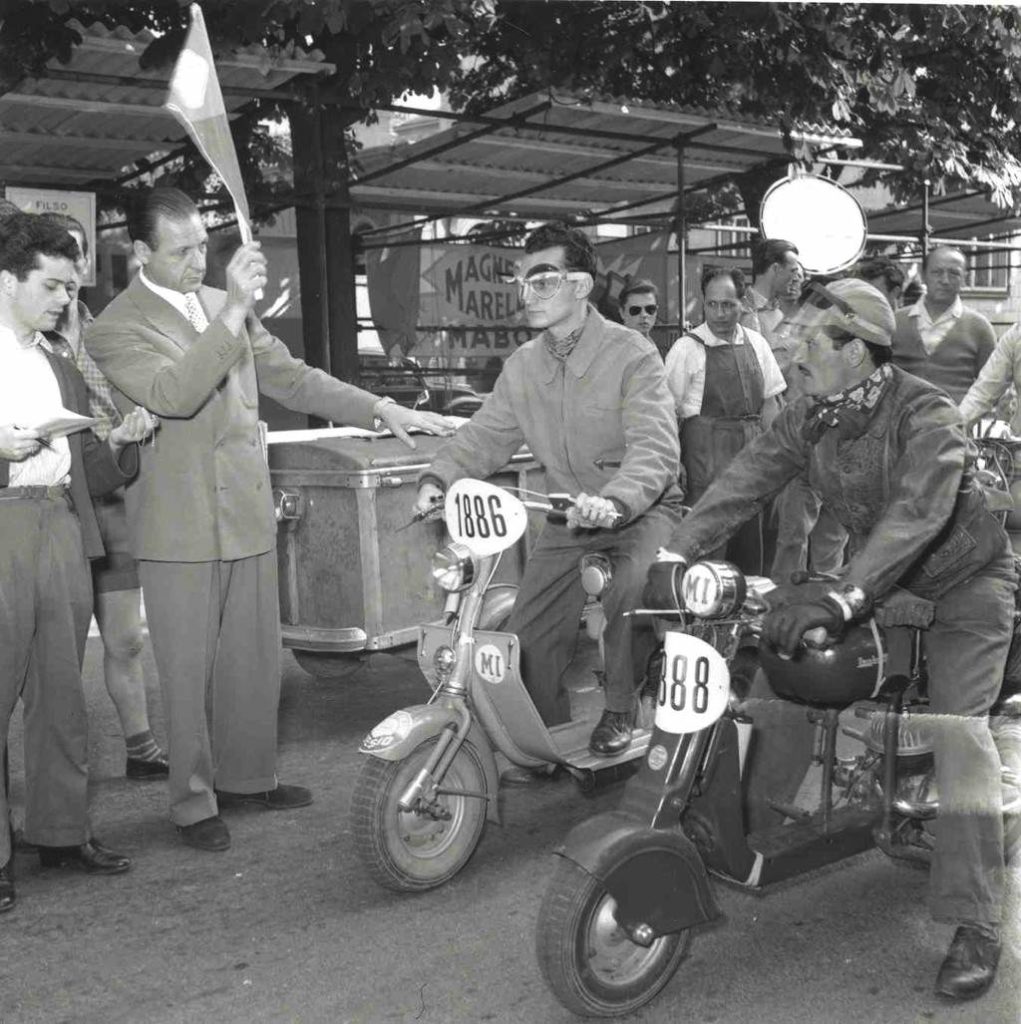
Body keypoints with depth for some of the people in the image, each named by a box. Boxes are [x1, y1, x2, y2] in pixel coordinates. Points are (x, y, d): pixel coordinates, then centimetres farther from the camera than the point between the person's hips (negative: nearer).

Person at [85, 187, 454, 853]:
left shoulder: (226, 306, 11)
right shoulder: (116, 329, -8)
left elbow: (290, 378, 14)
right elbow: (174, 393, -26)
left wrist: (380, 409, 4)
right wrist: (234, 309, -30)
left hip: (249, 513, 6)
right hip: (181, 528, -6)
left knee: (256, 659, 15)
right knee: (189, 669, 3)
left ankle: (248, 775, 31)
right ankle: (194, 801, 18)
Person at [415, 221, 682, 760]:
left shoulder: (632, 354, -18)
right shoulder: (522, 366, 3)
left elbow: (655, 448, -29)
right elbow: (485, 434, 3)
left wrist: (613, 501, -48)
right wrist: (438, 477, -17)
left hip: (641, 508, -5)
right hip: (569, 515, 6)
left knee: (631, 589, -33)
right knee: (528, 636, -1)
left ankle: (619, 709, -8)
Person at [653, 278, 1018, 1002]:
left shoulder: (925, 415, -27)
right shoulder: (810, 420, -6)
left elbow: (916, 513, -41)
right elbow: (745, 481, -14)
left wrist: (844, 597, -54)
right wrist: (671, 556, -27)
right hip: (879, 580, 7)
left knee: (957, 725, -21)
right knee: (777, 653, -3)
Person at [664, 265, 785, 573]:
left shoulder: (756, 344, 9)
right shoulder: (687, 348, -6)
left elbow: (769, 401, 14)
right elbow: (669, 411, -6)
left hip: (752, 448, 5)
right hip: (706, 450, -5)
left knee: (751, 542, 11)